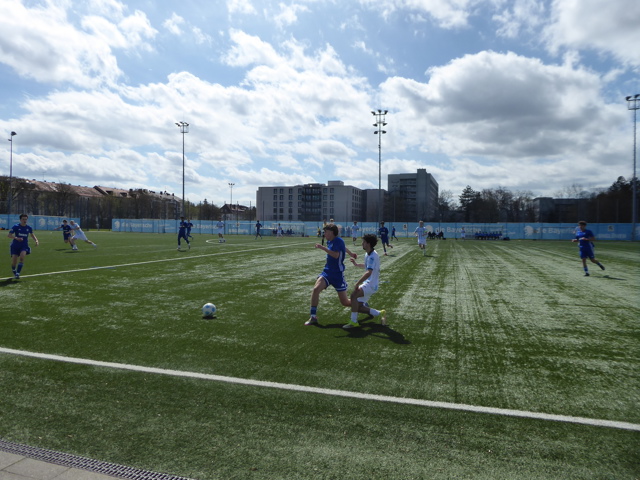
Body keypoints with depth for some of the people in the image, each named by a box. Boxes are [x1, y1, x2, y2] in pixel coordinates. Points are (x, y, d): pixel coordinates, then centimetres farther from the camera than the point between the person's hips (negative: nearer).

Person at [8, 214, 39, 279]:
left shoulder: (29, 228, 2)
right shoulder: (16, 226, -6)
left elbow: (32, 235, 20)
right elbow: (9, 235, -12)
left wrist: (36, 240, 2)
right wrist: (16, 238, -30)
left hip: (24, 246, 1)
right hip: (15, 246, -1)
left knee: (22, 257, -27)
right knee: (14, 261, -3)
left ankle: (17, 273, -20)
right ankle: (14, 273, 27)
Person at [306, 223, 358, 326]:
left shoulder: (338, 241, -16)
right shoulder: (329, 241, 7)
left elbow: (336, 255, -33)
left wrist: (323, 248, -35)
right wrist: (351, 253, 41)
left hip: (338, 274, -6)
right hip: (327, 271, 7)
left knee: (345, 302, 3)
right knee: (316, 288, -20)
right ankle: (313, 317, -12)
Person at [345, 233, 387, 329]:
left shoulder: (373, 256, -20)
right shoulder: (367, 255, 11)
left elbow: (368, 272, -31)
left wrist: (357, 283, -33)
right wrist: (356, 264, 17)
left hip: (371, 285, -10)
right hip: (367, 283, 10)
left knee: (354, 295, -30)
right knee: (358, 307, 7)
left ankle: (353, 321, -24)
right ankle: (380, 313, 19)